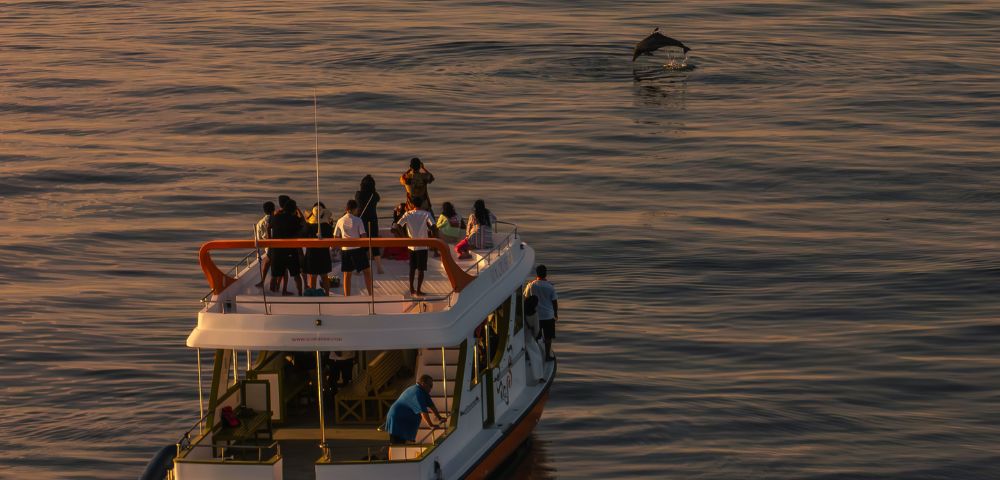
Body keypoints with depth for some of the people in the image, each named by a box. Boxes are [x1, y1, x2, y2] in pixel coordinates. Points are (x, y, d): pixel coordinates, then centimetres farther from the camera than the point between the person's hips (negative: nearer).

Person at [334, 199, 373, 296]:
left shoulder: (340, 221, 4)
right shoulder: (358, 220, -7)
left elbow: (336, 237, 7)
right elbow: (363, 236, -8)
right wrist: (367, 250, 5)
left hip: (345, 250, 3)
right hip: (358, 249, -3)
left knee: (347, 275, 7)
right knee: (367, 271, 9)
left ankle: (347, 296, 7)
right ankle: (370, 294, 5)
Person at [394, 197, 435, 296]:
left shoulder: (408, 214, 0)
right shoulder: (426, 214, -7)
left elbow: (397, 225, -7)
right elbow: (433, 226, -18)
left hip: (411, 246, 3)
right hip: (422, 246, -3)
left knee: (412, 268, 15)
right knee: (421, 269, 3)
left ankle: (411, 289, 19)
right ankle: (418, 290, 2)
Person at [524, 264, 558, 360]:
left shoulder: (531, 285, -9)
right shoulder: (550, 287, -10)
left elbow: (526, 298, 0)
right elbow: (554, 301, -3)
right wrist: (556, 314, 12)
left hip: (535, 315, 1)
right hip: (548, 315, -1)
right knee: (548, 337, 9)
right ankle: (547, 355, 13)